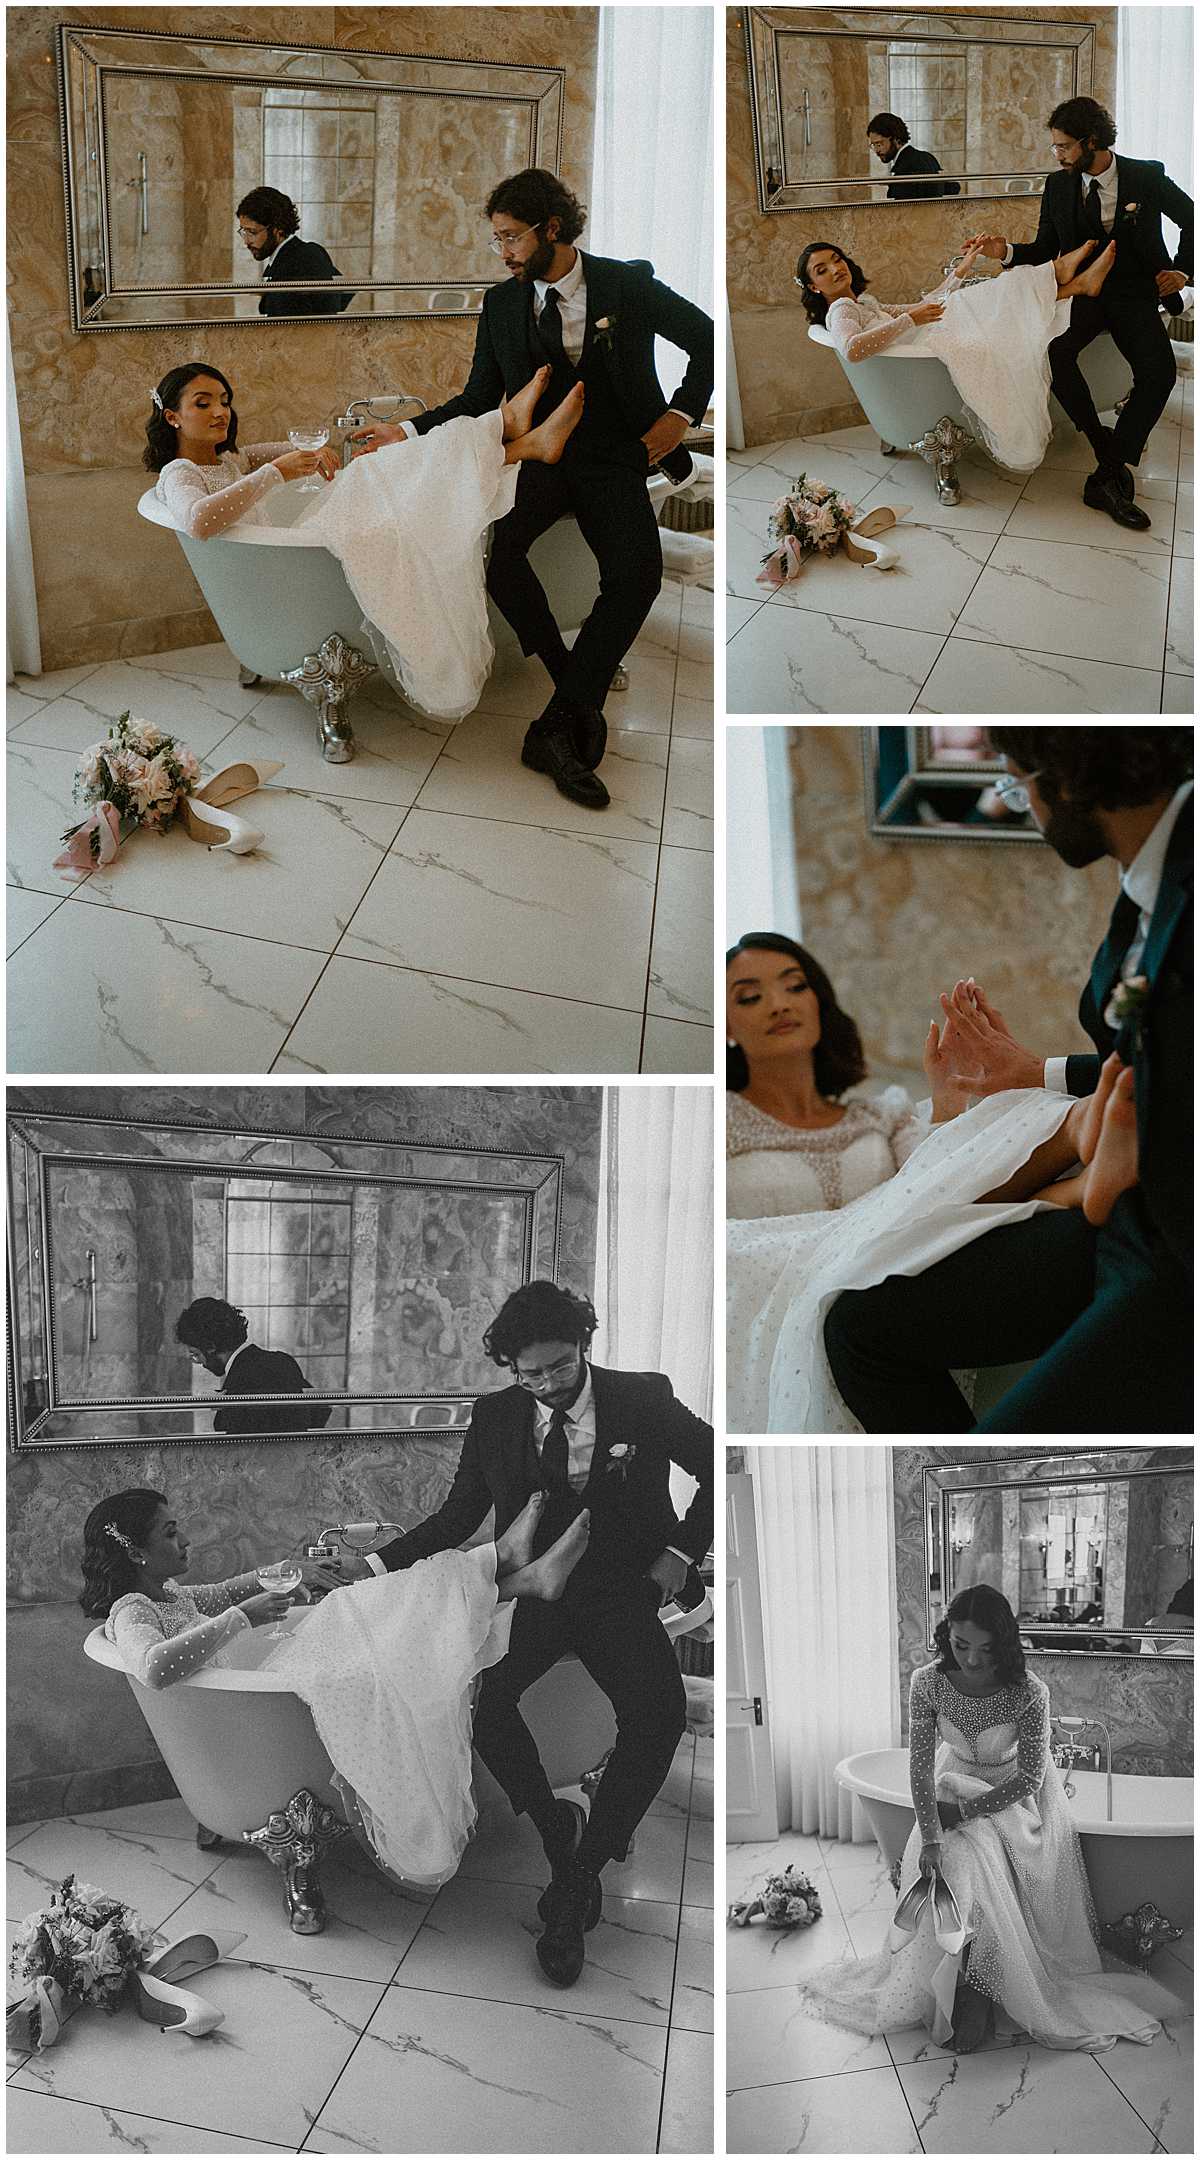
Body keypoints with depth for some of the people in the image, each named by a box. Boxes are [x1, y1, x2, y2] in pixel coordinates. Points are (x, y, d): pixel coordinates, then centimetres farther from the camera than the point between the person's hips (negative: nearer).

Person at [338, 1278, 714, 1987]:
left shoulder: (644, 1399, -2)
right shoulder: (495, 1417, 4)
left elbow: (718, 1471, 5)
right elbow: (459, 1516, 11)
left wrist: (682, 1550, -6)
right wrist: (376, 1565, 0)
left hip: (622, 1597, -2)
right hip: (532, 1593, 2)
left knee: (657, 1712, -31)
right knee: (477, 1689, -29)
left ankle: (581, 1875, -14)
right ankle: (554, 1825, -5)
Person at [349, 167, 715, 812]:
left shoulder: (629, 285, 3)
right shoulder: (502, 304, 11)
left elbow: (709, 340, 11)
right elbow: (479, 397, 14)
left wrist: (681, 414, 0)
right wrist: (410, 432, 1)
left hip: (614, 461, -2)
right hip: (538, 456, 2)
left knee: (636, 572, -32)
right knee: (493, 541, -32)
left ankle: (559, 725, -29)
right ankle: (581, 702, -18)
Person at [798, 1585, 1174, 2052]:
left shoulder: (1029, 1692, -25)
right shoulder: (928, 1683, -20)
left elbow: (1030, 1777, -17)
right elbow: (920, 1766, -17)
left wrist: (963, 1812, -18)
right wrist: (930, 1839, -27)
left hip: (1011, 1800, -2)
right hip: (951, 1792, 2)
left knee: (976, 1873, -25)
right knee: (952, 1870, -23)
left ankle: (976, 1995, -9)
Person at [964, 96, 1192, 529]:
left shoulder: (1147, 177, -2)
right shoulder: (1058, 186, 5)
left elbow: (1190, 219, 11)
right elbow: (1045, 249, 10)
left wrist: (1183, 270, 1)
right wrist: (1006, 251, -7)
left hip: (1135, 295, -2)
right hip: (1082, 292, 2)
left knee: (1158, 371, -29)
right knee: (1055, 349, -32)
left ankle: (1108, 477, -24)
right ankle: (1110, 455, -20)